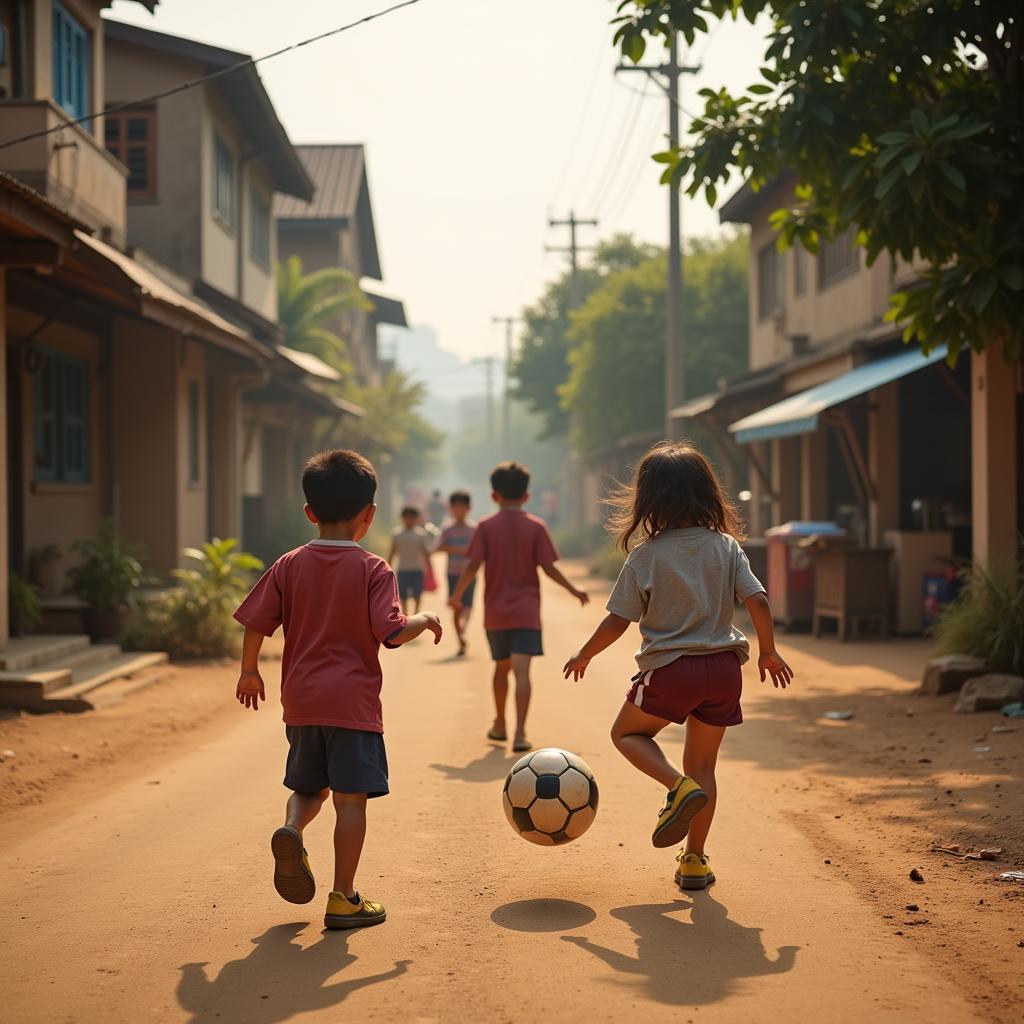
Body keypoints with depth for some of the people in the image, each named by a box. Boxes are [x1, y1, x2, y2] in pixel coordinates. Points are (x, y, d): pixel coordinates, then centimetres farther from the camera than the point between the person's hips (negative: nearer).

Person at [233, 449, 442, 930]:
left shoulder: (289, 566, 3)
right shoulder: (372, 569, -6)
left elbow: (255, 623, 2)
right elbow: (391, 632, -14)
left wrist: (249, 672, 16)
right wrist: (427, 619, 5)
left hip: (300, 701, 4)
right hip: (352, 701, -4)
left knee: (309, 786, 22)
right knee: (351, 797, 2)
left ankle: (291, 829, -8)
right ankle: (343, 898, 3)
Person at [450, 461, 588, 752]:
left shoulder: (486, 526, -1)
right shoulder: (536, 526, -2)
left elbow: (472, 565, -7)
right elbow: (548, 567, -4)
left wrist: (456, 595, 7)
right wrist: (575, 591, 8)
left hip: (495, 612, 2)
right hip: (526, 611, -2)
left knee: (501, 667, 20)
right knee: (522, 670, -10)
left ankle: (499, 726, 31)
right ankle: (520, 733, -21)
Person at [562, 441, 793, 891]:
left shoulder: (645, 555, -7)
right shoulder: (727, 547, 1)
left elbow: (616, 622, -6)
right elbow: (758, 603, -4)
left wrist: (583, 656, 10)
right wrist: (769, 653, 11)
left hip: (669, 668, -4)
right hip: (722, 668, 4)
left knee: (626, 733, 20)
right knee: (702, 764, 16)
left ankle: (679, 787, -7)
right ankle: (694, 860, 17)